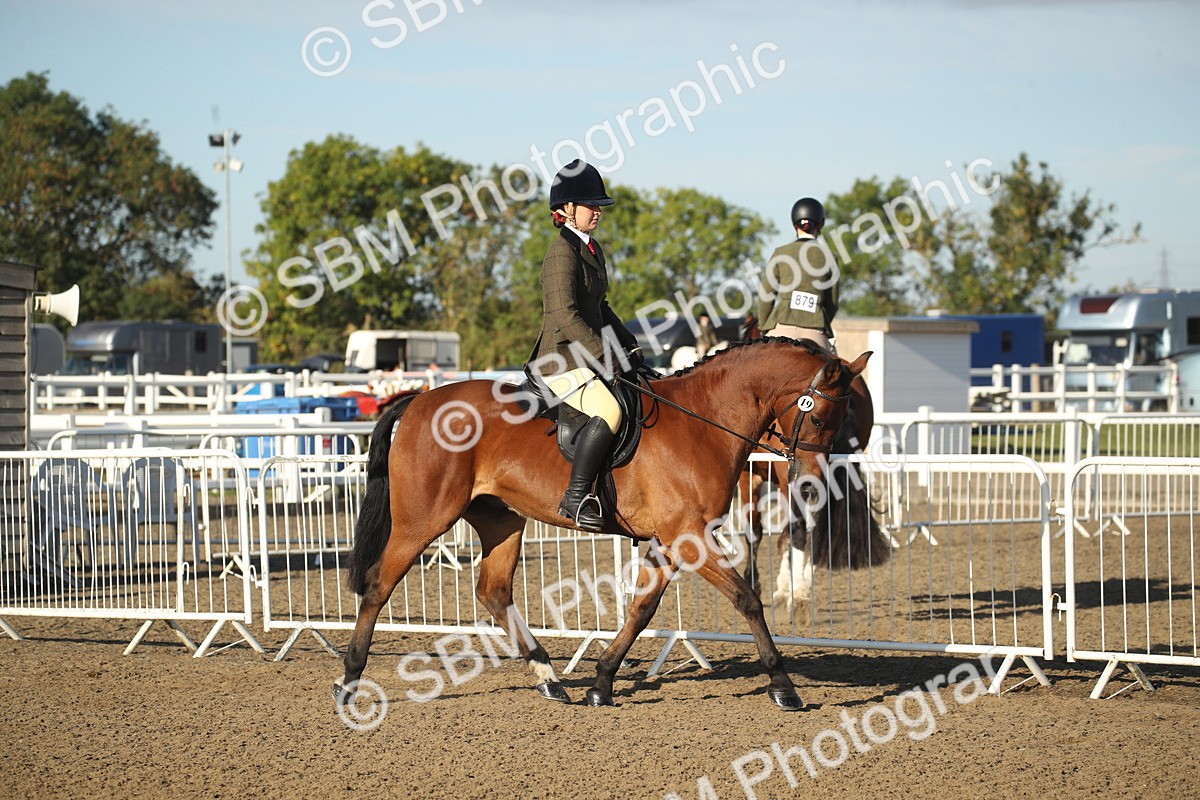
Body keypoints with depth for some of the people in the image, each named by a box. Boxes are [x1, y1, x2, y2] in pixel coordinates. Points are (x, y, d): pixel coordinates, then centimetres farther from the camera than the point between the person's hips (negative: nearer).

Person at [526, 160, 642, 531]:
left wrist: (628, 344, 11)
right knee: (609, 410, -31)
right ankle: (576, 498, -26)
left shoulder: (593, 250, 17)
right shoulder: (562, 252, -13)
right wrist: (608, 357, -22)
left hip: (587, 359, 10)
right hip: (561, 362, -10)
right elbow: (565, 317, -22)